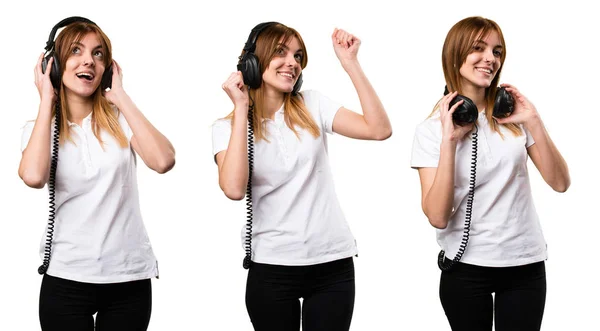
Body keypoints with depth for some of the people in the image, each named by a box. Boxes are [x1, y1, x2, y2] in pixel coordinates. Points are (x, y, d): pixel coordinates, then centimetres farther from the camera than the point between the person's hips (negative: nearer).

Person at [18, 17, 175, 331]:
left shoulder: (119, 118, 1)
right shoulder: (40, 127, 2)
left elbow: (163, 161, -18)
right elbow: (33, 176, -21)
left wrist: (121, 97, -9)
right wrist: (47, 100, -10)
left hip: (129, 276, 0)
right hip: (66, 278, 0)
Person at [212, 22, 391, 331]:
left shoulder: (312, 105, 4)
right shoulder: (228, 127, -1)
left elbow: (379, 129, -7)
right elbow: (234, 188, -20)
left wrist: (349, 62, -9)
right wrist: (241, 108, -16)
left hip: (333, 262, 2)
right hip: (271, 267, -2)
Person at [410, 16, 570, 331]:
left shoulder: (512, 114, 1)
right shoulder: (431, 129, -6)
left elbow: (560, 183, -3)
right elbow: (437, 216, -15)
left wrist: (534, 122, -12)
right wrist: (448, 141, -20)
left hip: (526, 263, 2)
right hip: (467, 269, -2)